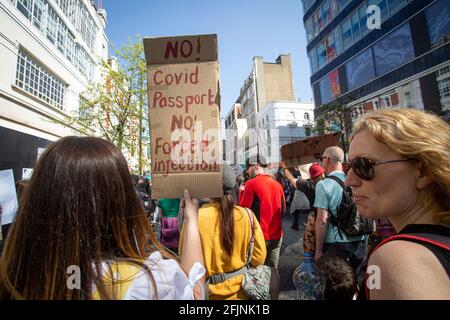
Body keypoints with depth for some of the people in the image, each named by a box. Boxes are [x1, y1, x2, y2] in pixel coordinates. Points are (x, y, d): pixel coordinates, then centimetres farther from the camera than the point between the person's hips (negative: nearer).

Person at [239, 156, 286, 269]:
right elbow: (283, 209, 14)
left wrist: (242, 192, 3)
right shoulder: (277, 184, 6)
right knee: (272, 269, 15)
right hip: (276, 236, 5)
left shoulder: (252, 183, -11)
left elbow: (243, 208, -9)